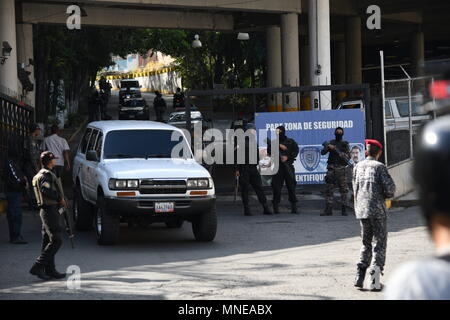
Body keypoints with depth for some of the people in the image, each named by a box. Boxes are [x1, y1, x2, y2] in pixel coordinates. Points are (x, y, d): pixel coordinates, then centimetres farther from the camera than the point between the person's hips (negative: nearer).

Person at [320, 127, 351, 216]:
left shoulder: (345, 144, 7)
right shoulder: (331, 143, 12)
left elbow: (348, 156, -2)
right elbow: (323, 152, 2)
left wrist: (337, 151, -14)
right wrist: (328, 147, -18)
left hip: (341, 169, -2)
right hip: (331, 168, 2)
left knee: (343, 189, -2)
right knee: (329, 189, -2)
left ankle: (343, 209, 2)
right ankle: (328, 209, 0)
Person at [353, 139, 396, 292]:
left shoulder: (358, 167, 9)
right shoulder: (379, 167, -7)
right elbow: (390, 188, -13)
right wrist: (386, 196, 8)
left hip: (361, 210, 5)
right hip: (377, 210, -5)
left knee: (366, 243, 18)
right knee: (380, 244, 1)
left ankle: (360, 276, 7)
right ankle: (375, 280, -9)